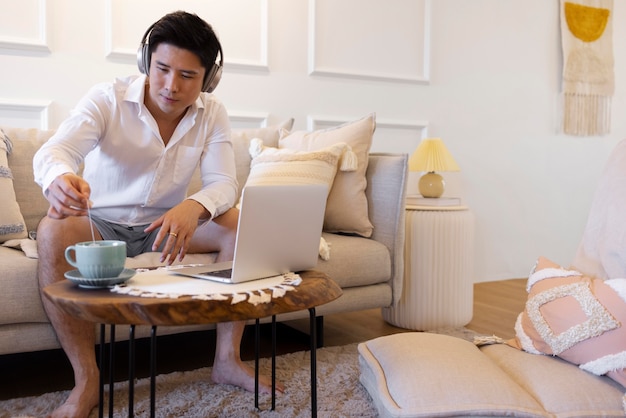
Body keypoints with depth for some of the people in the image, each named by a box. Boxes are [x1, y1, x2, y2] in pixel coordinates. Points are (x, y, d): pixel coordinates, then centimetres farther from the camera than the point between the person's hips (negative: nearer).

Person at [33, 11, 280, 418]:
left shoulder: (212, 113, -6)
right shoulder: (108, 99, -15)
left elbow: (223, 182, -16)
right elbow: (52, 152, -29)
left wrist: (193, 208, -41)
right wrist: (60, 178, -56)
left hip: (165, 226, 2)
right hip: (101, 224, -2)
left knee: (241, 225, -22)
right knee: (53, 232, -34)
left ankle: (228, 359, -13)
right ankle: (87, 380, -24)